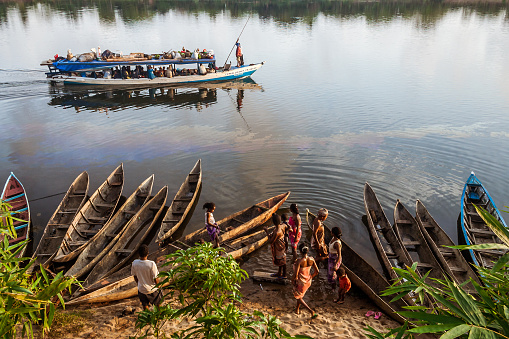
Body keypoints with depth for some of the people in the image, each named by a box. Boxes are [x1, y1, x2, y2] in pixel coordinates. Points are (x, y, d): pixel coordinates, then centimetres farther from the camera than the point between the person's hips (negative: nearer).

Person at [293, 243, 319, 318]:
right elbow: (316, 271, -4)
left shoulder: (299, 261, -29)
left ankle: (311, 311, 6)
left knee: (298, 297, 17)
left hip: (300, 281, -6)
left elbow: (295, 274, -26)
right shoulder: (311, 260, -13)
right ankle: (297, 309, 49)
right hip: (308, 281, 6)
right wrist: (310, 277, 13)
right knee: (301, 294, 32)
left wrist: (294, 281, -7)